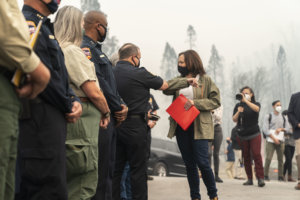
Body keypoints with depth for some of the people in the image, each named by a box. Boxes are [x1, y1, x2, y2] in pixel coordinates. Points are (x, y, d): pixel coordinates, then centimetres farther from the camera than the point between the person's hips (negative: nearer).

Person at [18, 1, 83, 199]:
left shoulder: (45, 27, 23)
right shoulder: (28, 23, -9)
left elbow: (61, 75, 20)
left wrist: (75, 101, 2)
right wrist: (69, 106, -7)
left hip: (55, 117, 10)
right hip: (40, 117, -10)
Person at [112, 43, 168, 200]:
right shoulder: (140, 74, -10)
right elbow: (164, 85, 5)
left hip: (114, 125, 6)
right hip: (135, 126, -6)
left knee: (115, 169, 11)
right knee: (138, 169, 3)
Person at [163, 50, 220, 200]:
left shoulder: (205, 80, 1)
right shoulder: (179, 80, 13)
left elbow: (215, 100, -6)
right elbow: (166, 88, -7)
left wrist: (195, 102, -16)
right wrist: (186, 81, -17)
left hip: (199, 127, -4)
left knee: (202, 162, -7)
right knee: (189, 164, 9)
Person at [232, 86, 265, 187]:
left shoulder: (256, 104, 7)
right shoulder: (238, 105, 10)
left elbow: (256, 109, -19)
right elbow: (234, 120, 1)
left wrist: (246, 100, -27)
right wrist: (238, 112, -18)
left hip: (254, 134, -2)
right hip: (242, 135, 2)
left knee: (256, 154, -13)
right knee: (246, 157, 2)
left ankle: (260, 178, -14)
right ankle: (249, 179, 5)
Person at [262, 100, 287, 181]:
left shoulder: (283, 117, 15)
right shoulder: (268, 116, 3)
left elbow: (286, 128, 17)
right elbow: (265, 129, -4)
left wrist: (281, 129, -6)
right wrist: (274, 138, -11)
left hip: (280, 141, 4)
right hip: (270, 140, -4)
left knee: (280, 159, 1)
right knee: (268, 158, -11)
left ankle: (280, 177, 6)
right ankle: (266, 175, -4)